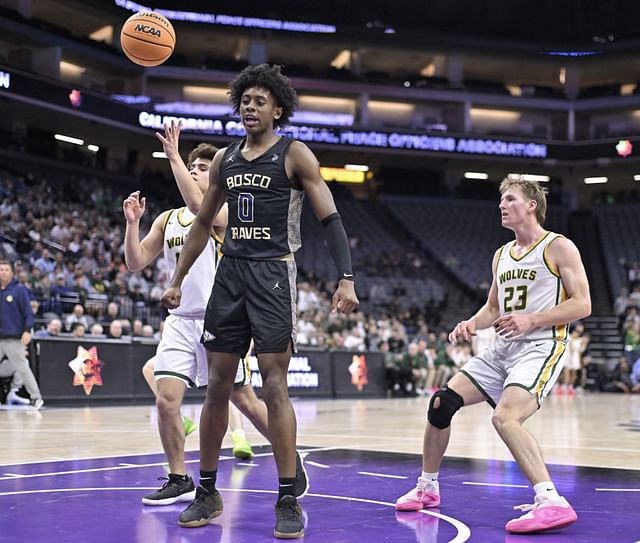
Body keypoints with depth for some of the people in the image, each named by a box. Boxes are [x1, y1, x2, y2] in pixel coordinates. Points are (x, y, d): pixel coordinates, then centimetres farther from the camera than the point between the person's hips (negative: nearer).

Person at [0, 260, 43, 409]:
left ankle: (36, 398, 9)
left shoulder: (19, 290, -3)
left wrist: (27, 331, -17)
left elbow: (28, 313, -6)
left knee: (23, 369, -2)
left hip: (14, 339, -4)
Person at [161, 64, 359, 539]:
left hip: (273, 273, -5)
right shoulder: (225, 158, 14)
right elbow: (203, 223, 21)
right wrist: (177, 280, 19)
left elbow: (330, 218, -8)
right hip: (230, 272, 6)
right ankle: (208, 493, 18)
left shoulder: (294, 154, -3)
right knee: (217, 384, 6)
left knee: (274, 384, -10)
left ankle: (288, 501, -2)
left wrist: (346, 278, -20)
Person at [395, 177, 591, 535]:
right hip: (503, 348, 8)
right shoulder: (502, 255, 17)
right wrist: (471, 325, 4)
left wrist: (531, 320, -21)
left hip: (541, 347, -8)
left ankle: (553, 504, -31)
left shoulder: (559, 247, -5)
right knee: (441, 403, 2)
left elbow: (582, 305, -11)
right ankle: (427, 488, 18)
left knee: (505, 417, -30)